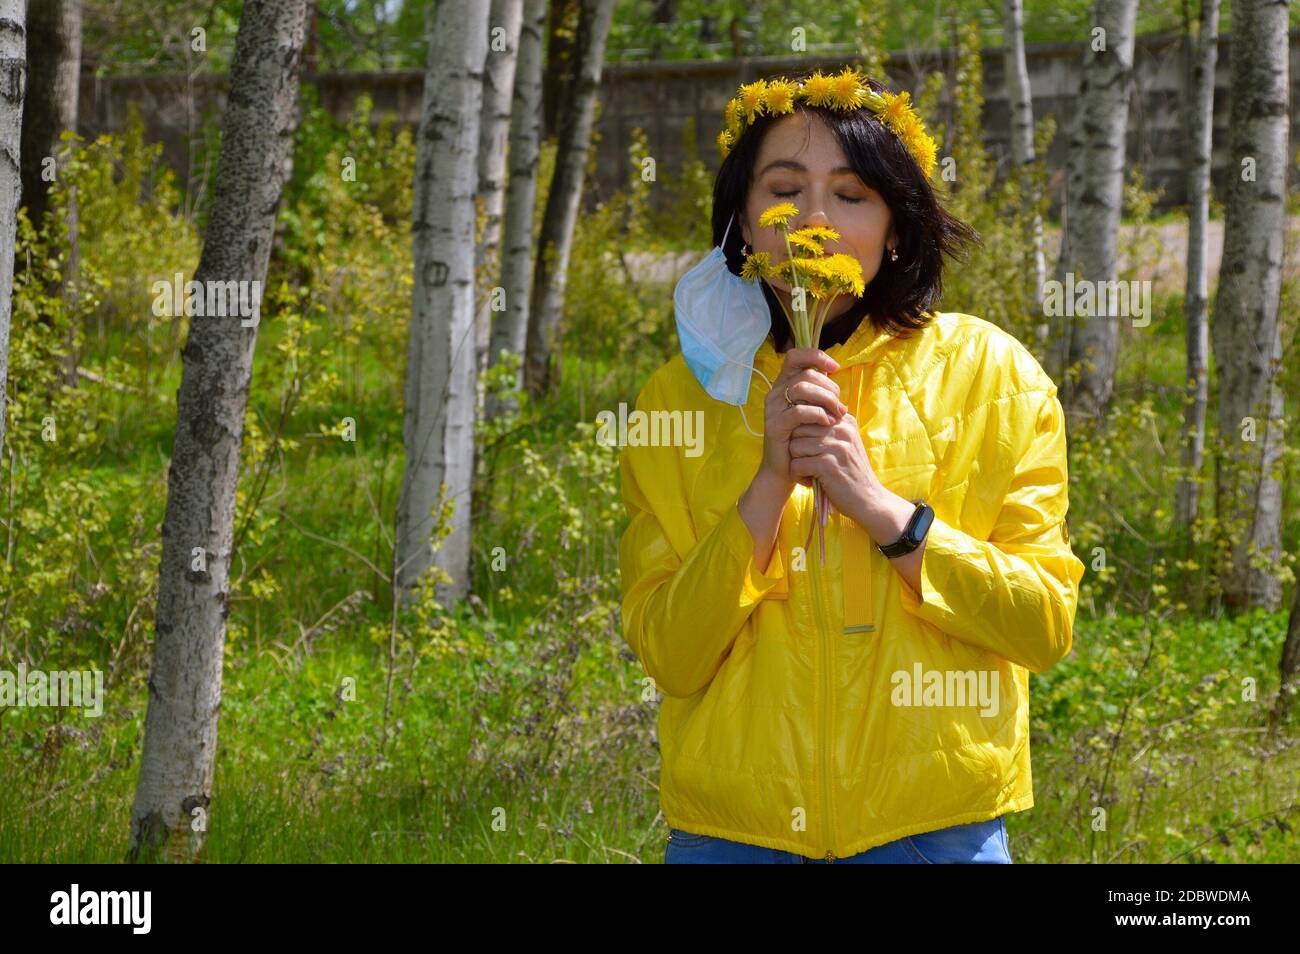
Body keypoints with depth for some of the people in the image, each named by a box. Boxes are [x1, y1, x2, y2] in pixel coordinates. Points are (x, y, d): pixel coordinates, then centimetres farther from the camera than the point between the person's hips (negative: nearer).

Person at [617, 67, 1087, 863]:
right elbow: (667, 657, -5)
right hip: (731, 829, 1)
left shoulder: (989, 372, -1)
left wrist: (879, 506, -16)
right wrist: (770, 485, -17)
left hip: (938, 824, 0)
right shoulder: (679, 397, 1)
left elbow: (1046, 625, -5)